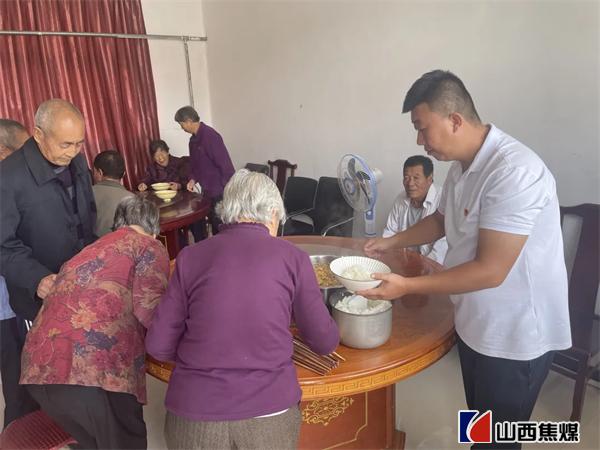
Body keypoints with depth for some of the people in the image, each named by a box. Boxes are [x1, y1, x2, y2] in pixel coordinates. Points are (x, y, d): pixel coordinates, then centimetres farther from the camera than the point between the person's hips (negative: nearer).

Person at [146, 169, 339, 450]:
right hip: (268, 414, 0)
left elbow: (158, 345, 1)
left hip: (193, 414, 1)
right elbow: (325, 342, 3)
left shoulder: (191, 256, -2)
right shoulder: (292, 257, -4)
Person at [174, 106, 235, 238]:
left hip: (220, 191, -8)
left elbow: (225, 164, -21)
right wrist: (194, 179, 3)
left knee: (219, 226, -1)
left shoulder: (210, 136, -17)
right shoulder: (194, 139, 11)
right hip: (207, 191, 9)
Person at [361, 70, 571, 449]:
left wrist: (407, 287, -26)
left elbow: (490, 271, -29)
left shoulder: (514, 172, -28)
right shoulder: (464, 165, 2)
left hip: (515, 335, -8)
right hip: (476, 324, 8)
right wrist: (392, 241, 6)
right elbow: (442, 220, 19)